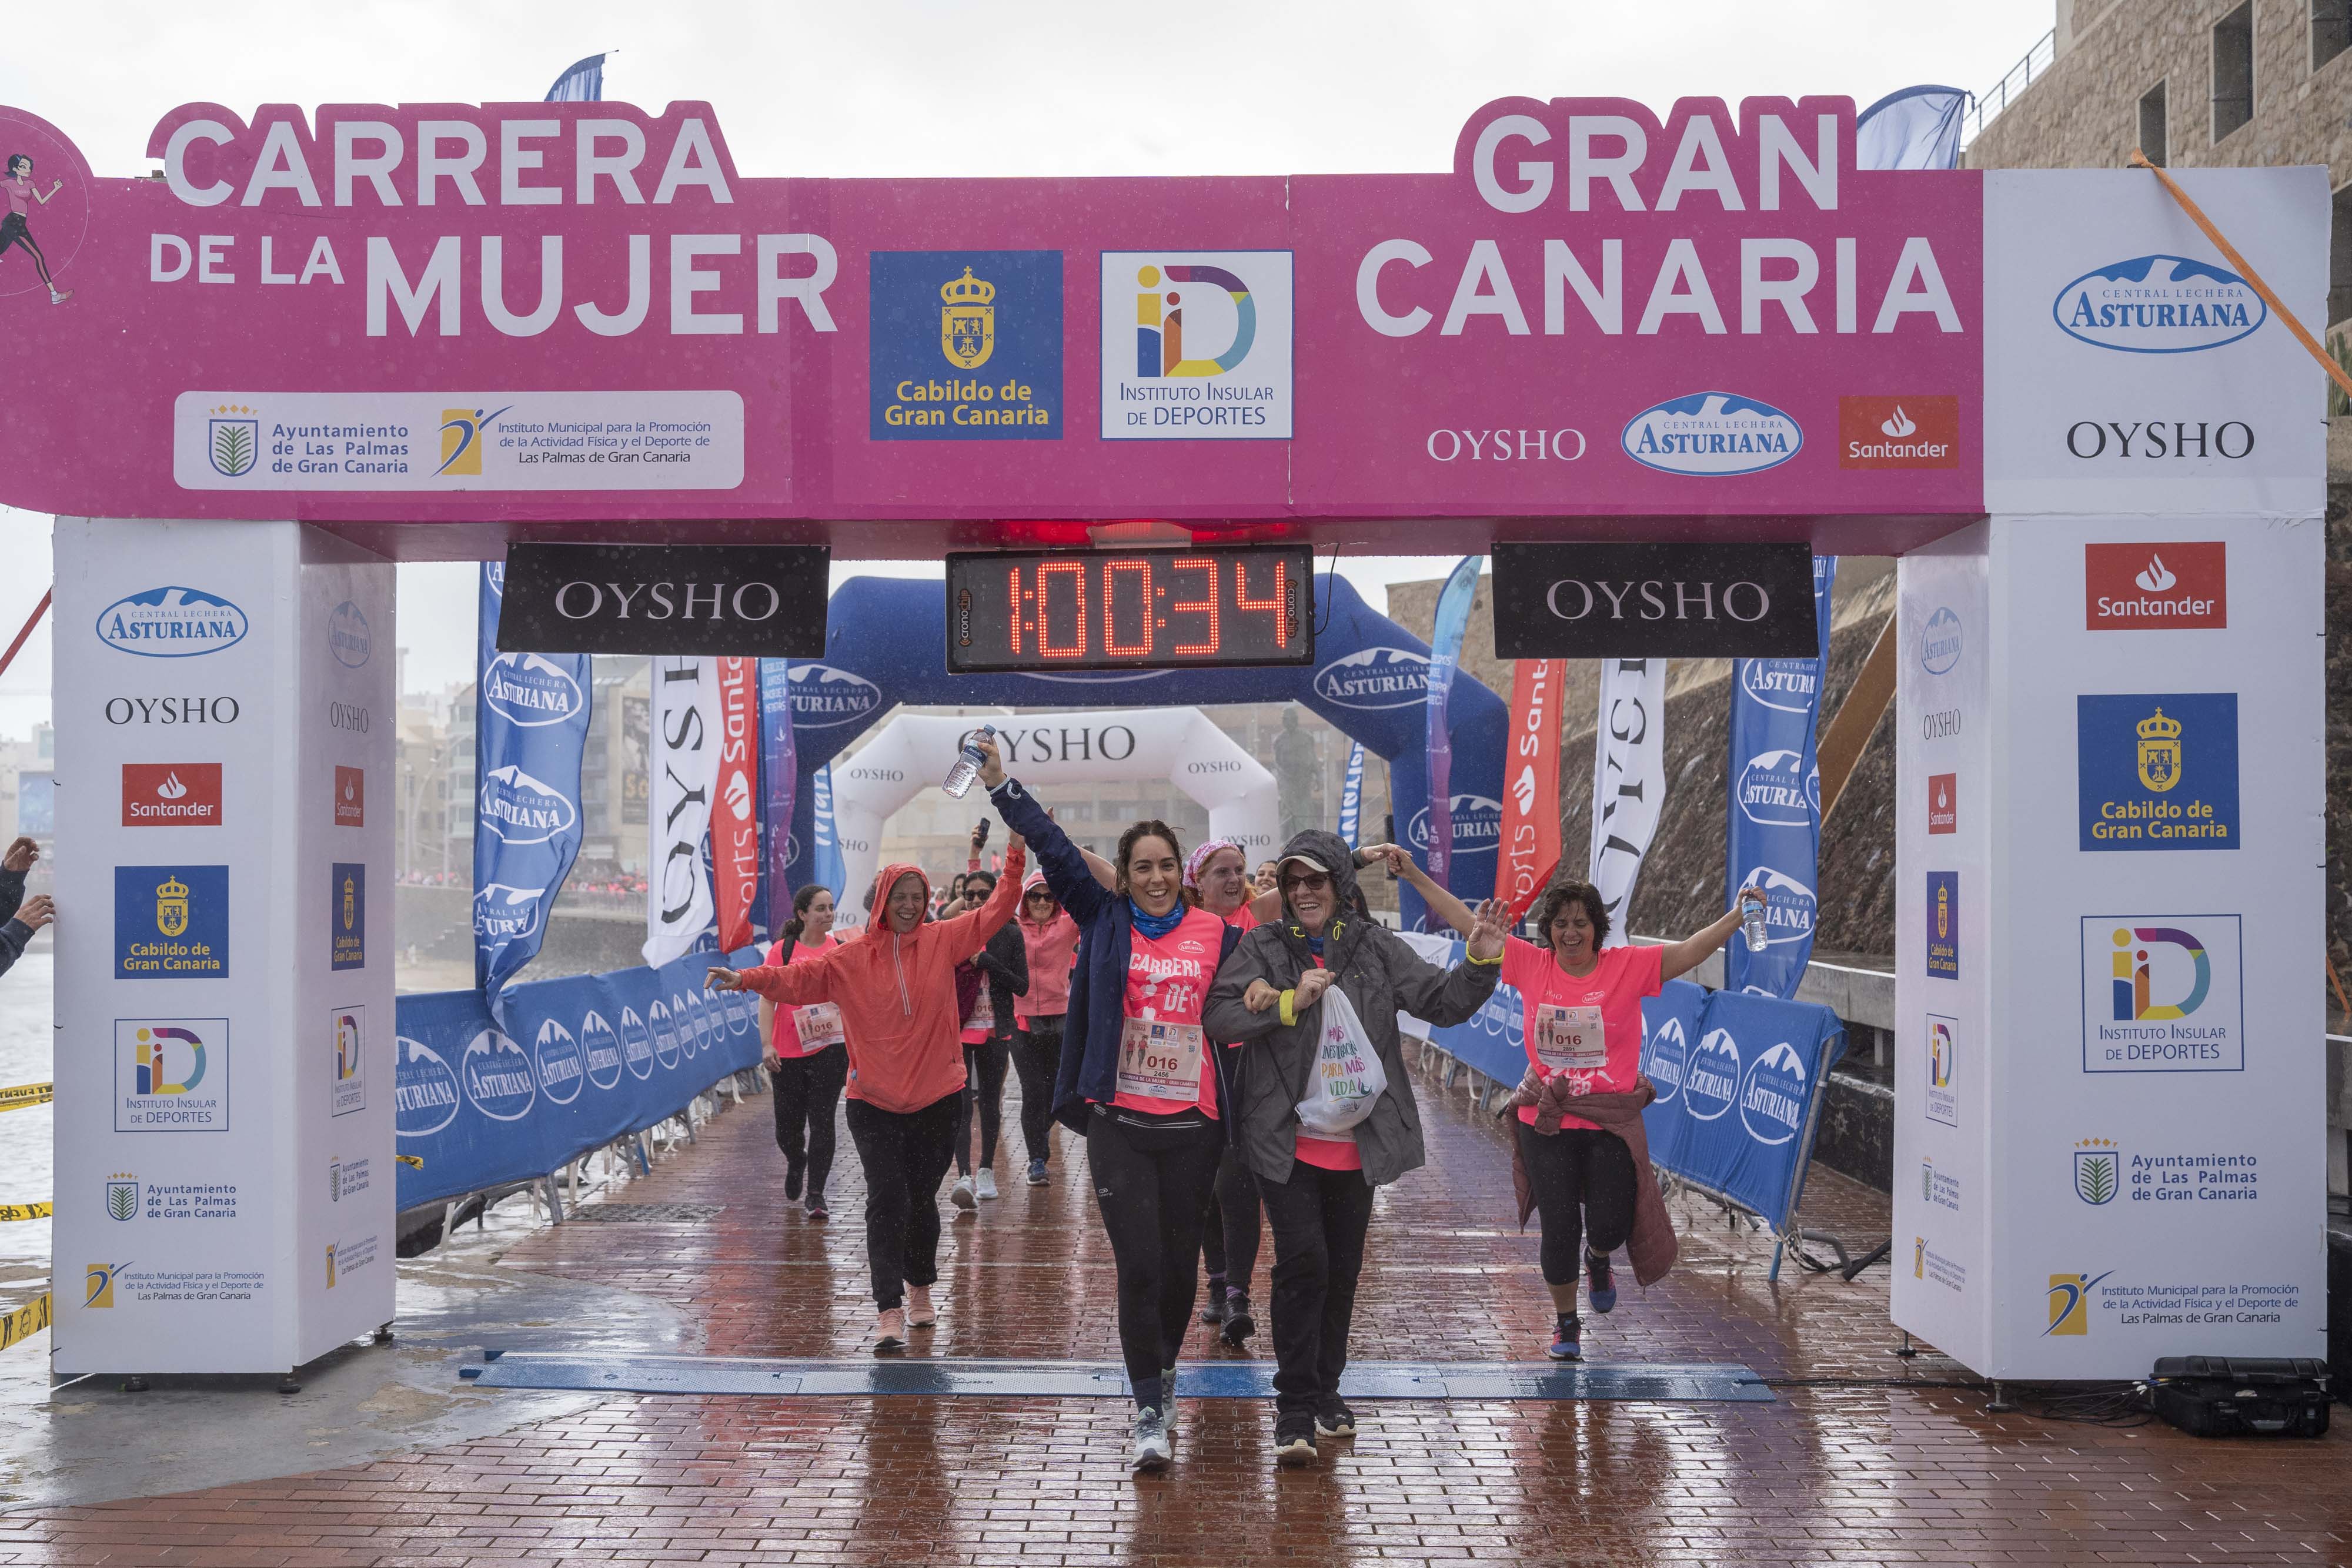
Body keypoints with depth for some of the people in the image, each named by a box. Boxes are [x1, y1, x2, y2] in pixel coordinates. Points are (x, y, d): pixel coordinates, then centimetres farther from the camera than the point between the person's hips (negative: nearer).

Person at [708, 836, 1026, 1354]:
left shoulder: (942, 941, 1)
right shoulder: (850, 959, -2)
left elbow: (996, 910, 1)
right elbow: (799, 977, -11)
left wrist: (1016, 853, -6)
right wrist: (746, 978, -26)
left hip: (936, 1098, 2)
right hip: (874, 1102, -2)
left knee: (922, 1198, 13)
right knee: (886, 1200, -10)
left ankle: (920, 1290, 35)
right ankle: (890, 1312, -10)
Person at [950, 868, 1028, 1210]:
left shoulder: (1010, 935, 2)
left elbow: (1022, 986, -3)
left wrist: (986, 961, -13)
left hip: (995, 1031, 1)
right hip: (958, 1030, -1)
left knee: (990, 1102, 11)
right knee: (961, 1104, -13)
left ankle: (986, 1172, 25)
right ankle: (964, 1177, -21)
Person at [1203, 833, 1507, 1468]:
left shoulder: (1377, 948, 5)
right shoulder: (1263, 947, 0)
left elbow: (1444, 1002, 2)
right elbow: (1218, 1016, -10)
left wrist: (1482, 961, -14)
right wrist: (1290, 1003, -19)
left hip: (1357, 1142, 3)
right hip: (1286, 1141, -3)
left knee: (1343, 1268, 12)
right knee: (1303, 1261, -12)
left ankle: (1326, 1390, 30)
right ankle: (1294, 1408, -2)